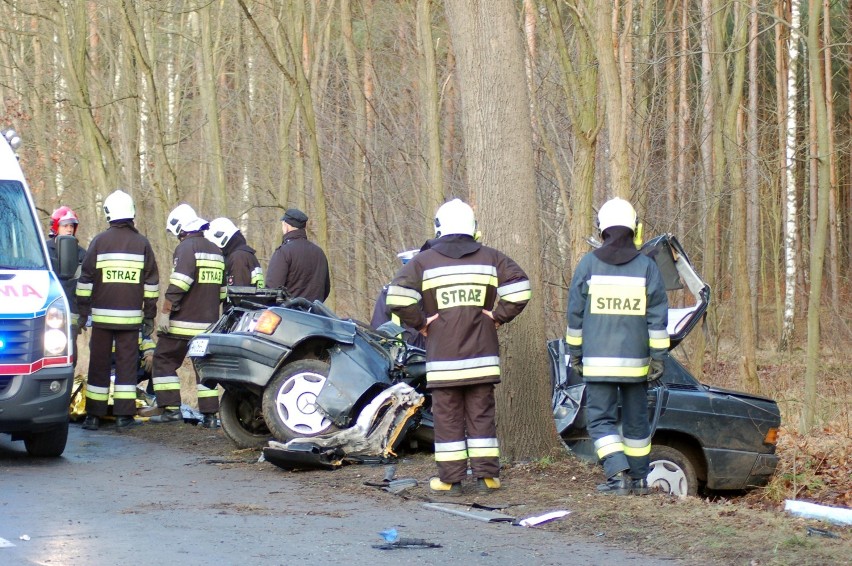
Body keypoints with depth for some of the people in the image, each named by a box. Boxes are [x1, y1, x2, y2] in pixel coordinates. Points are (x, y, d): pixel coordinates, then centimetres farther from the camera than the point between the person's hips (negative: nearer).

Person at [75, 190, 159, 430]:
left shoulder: (100, 241, -2)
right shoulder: (142, 243, 3)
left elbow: (85, 278, 0)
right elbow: (152, 283, 6)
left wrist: (82, 309, 8)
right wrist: (149, 315, 12)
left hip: (102, 314, -1)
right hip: (131, 316, 1)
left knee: (99, 364, 3)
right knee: (127, 363, 5)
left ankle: (94, 415, 3)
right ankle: (124, 414, 3)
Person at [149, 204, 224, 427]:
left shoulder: (186, 247, -9)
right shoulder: (215, 251, 17)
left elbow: (178, 285, -20)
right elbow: (222, 289, 22)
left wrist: (165, 311, -20)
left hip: (183, 323, -7)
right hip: (209, 322, 7)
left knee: (164, 361, 1)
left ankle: (171, 409, -6)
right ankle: (209, 415, 6)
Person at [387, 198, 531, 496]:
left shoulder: (424, 261, 0)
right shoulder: (491, 258, 5)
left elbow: (397, 297, -11)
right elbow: (519, 289, -5)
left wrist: (419, 322, 1)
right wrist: (498, 316, 5)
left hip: (443, 357, -2)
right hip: (482, 356, 2)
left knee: (447, 416, 4)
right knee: (482, 415, 8)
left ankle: (450, 478, 4)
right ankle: (486, 475, 6)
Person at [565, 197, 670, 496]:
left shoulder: (588, 265, -3)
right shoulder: (647, 267, -1)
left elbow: (575, 314, 2)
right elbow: (657, 317, -1)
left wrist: (575, 353, 11)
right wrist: (658, 357, 4)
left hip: (598, 361, -2)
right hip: (636, 361, 2)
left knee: (601, 419, 2)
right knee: (636, 421, 14)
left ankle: (618, 474, -14)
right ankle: (639, 479, 20)